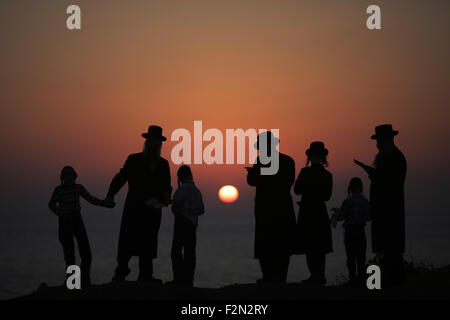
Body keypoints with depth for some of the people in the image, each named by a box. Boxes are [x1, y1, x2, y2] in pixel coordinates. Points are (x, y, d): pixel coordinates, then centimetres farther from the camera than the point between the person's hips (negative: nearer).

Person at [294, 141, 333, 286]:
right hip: (321, 213, 5)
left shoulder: (306, 172, -12)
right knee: (320, 247, 12)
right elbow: (327, 196, 9)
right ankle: (320, 276, 14)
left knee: (309, 247, -2)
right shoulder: (327, 175, 2)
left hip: (307, 213, -5)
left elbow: (297, 190, -5)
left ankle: (316, 275, -8)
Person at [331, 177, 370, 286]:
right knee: (361, 257, 10)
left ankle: (353, 278, 0)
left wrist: (337, 211, 8)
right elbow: (368, 217, 3)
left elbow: (341, 217, -9)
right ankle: (361, 277, 10)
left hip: (350, 231, -3)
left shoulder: (347, 202, -13)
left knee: (351, 256, 2)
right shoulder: (365, 201, -3)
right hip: (361, 231, 3)